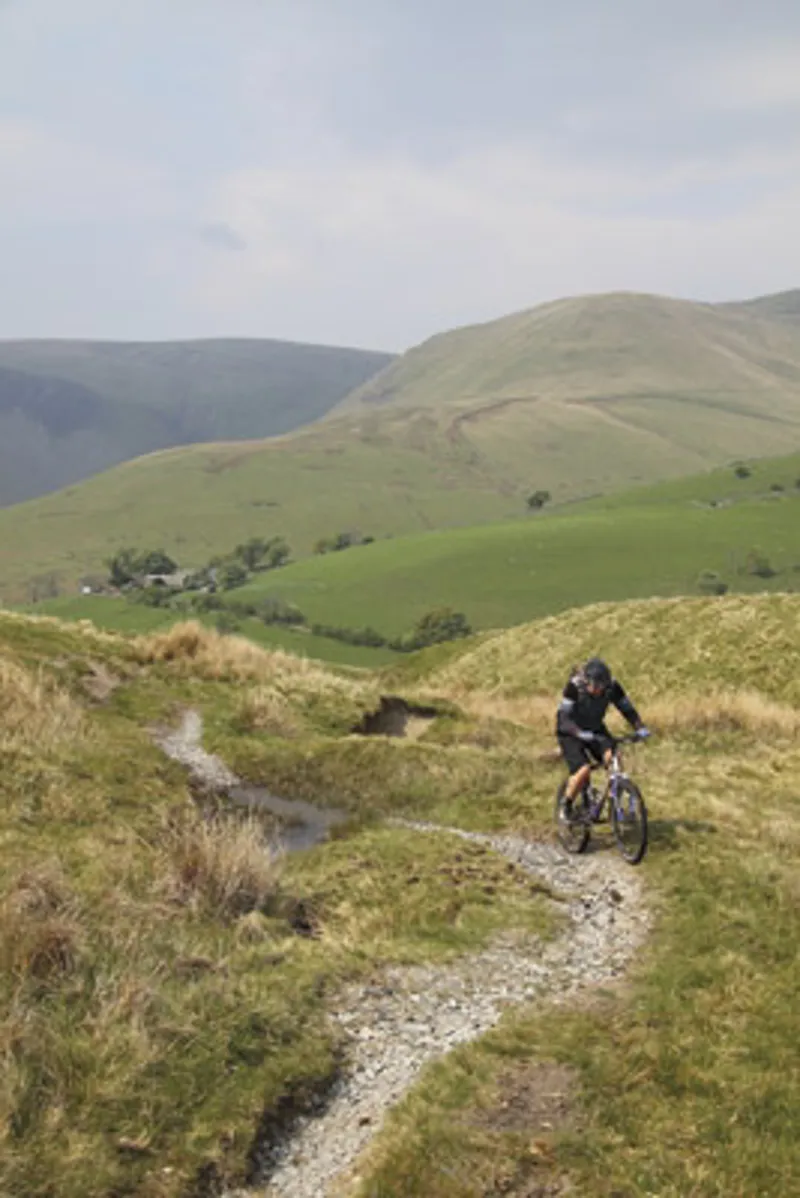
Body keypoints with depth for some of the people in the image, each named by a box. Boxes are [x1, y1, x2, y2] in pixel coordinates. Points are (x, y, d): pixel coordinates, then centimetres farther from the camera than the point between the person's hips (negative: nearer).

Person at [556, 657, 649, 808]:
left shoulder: (612, 686, -20)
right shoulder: (575, 686, -30)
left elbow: (627, 709, -12)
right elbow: (563, 717, -32)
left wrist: (640, 728, -29)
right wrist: (581, 733, -48)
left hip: (595, 729, 4)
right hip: (571, 733, -4)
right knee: (584, 770, -23)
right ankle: (566, 806, 0)